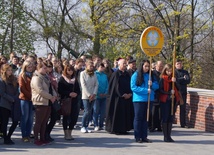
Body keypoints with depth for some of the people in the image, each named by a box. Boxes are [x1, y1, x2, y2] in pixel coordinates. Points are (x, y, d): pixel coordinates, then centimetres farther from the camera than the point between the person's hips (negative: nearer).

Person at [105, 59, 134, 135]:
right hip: (118, 97, -7)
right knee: (117, 113, -4)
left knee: (126, 113, 7)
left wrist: (130, 93, -5)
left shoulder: (127, 74, 13)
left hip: (127, 97, 7)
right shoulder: (116, 74, -7)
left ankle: (124, 129, 13)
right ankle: (115, 129, 2)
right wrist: (123, 95, -16)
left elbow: (129, 85, 12)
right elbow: (116, 86, -13)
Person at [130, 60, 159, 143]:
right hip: (139, 99, -4)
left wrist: (152, 84, -12)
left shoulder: (150, 75, 11)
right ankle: (137, 137, 6)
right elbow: (133, 87, -10)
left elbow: (157, 86, 11)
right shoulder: (136, 75, -3)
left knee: (146, 118, 7)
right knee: (138, 118, 1)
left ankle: (144, 136, 12)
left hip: (149, 99, 4)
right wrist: (146, 90, -16)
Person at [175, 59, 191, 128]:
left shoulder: (185, 72, 11)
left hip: (183, 92, 3)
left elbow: (188, 80, -4)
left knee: (183, 108, 5)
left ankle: (183, 124, 9)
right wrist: (183, 78, -6)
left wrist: (180, 80, -12)